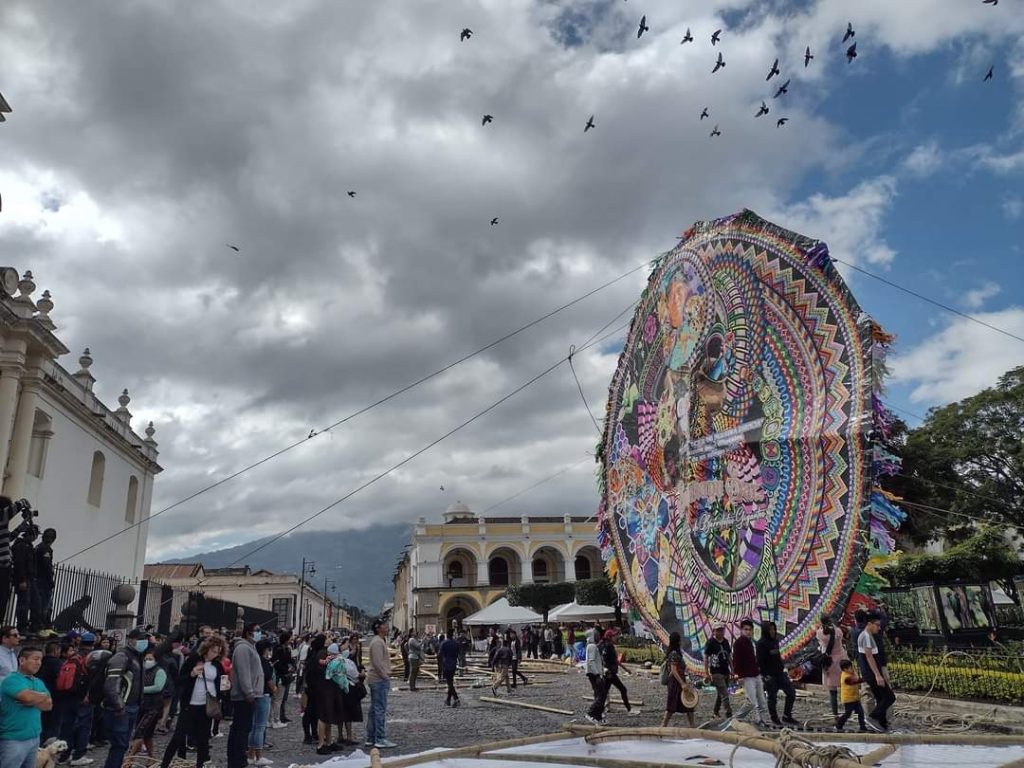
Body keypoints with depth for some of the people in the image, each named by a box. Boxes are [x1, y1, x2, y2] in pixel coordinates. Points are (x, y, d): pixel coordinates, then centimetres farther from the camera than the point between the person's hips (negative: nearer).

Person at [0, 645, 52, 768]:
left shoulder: (39, 682, 12)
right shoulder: (12, 680, -11)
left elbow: (48, 705, 5)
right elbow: (28, 697, -26)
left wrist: (33, 700, -13)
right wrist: (44, 696, -6)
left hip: (34, 737, 7)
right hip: (14, 740, -7)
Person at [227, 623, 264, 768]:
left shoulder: (250, 648, 19)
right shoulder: (243, 648, -15)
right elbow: (243, 672, -22)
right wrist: (249, 692, -23)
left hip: (246, 696, 11)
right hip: (244, 696, -11)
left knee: (239, 729, 15)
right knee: (242, 729, -9)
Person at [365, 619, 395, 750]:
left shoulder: (379, 641, 17)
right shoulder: (377, 642, -16)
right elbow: (377, 662, -23)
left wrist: (386, 674, 16)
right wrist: (385, 676, -18)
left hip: (376, 679, 11)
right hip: (380, 680, -11)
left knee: (374, 709, 14)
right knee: (380, 709, -8)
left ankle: (371, 738, 20)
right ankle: (380, 740, -5)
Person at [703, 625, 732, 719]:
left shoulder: (726, 642, 10)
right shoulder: (710, 642, -9)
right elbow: (706, 657, -8)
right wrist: (706, 673, -12)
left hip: (725, 672, 7)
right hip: (716, 672, -7)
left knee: (720, 693, 15)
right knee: (724, 694, -12)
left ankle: (716, 713, 28)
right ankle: (729, 714, -12)